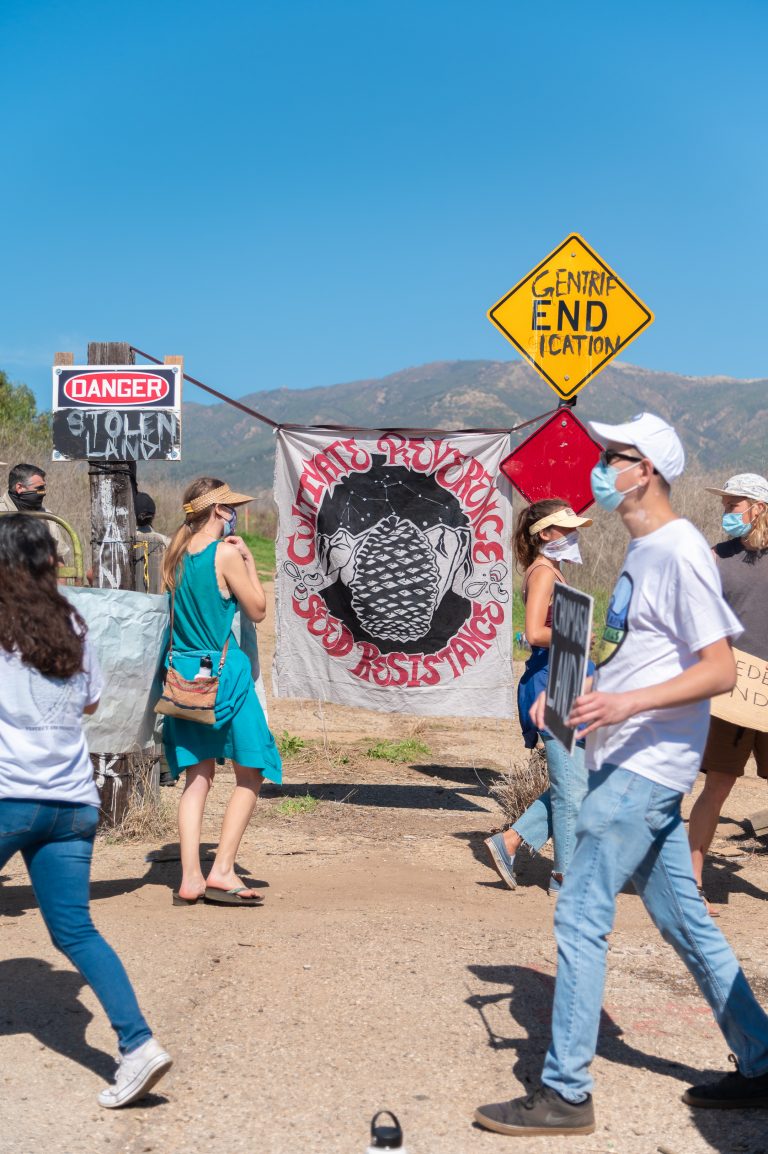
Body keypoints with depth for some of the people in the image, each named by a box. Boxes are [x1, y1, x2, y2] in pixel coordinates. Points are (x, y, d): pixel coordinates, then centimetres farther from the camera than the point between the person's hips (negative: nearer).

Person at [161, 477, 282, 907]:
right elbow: (258, 610, -5)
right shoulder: (226, 554, -12)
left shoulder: (177, 554, 7)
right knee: (252, 774, 5)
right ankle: (222, 872, -1)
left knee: (198, 777, 11)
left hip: (184, 673, 7)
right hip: (224, 670, -7)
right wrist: (249, 559, 2)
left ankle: (190, 879, 6)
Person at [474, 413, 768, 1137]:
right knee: (682, 920, 15)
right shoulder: (640, 553, 14)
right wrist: (574, 694, 11)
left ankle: (564, 1095, 2)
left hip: (645, 769, -10)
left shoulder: (680, 553, -16)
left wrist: (628, 703, -29)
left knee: (581, 916, -7)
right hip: (627, 765, 10)